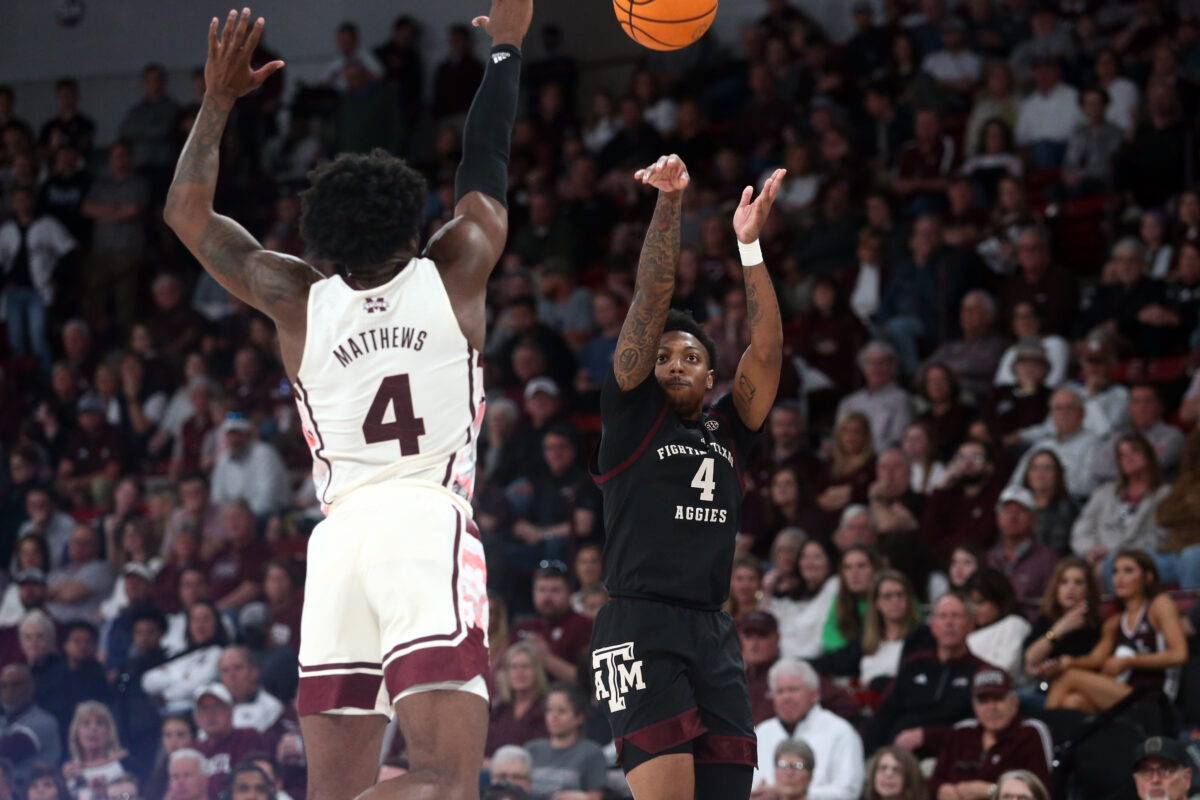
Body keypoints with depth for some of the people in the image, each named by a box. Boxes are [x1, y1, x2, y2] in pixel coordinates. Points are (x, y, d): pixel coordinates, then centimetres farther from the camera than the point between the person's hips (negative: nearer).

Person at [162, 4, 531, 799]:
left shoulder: (298, 300, 13)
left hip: (339, 534, 4)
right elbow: (485, 172, 23)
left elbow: (188, 212, 22)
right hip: (431, 527, -4)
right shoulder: (453, 277, 9)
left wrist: (218, 101, 31)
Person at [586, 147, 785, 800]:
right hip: (641, 628, -5)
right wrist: (669, 203, -7)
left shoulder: (726, 432, 18)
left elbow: (767, 349, 8)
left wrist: (750, 244, 2)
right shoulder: (632, 415, 7)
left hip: (714, 634, 5)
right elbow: (651, 302, 0)